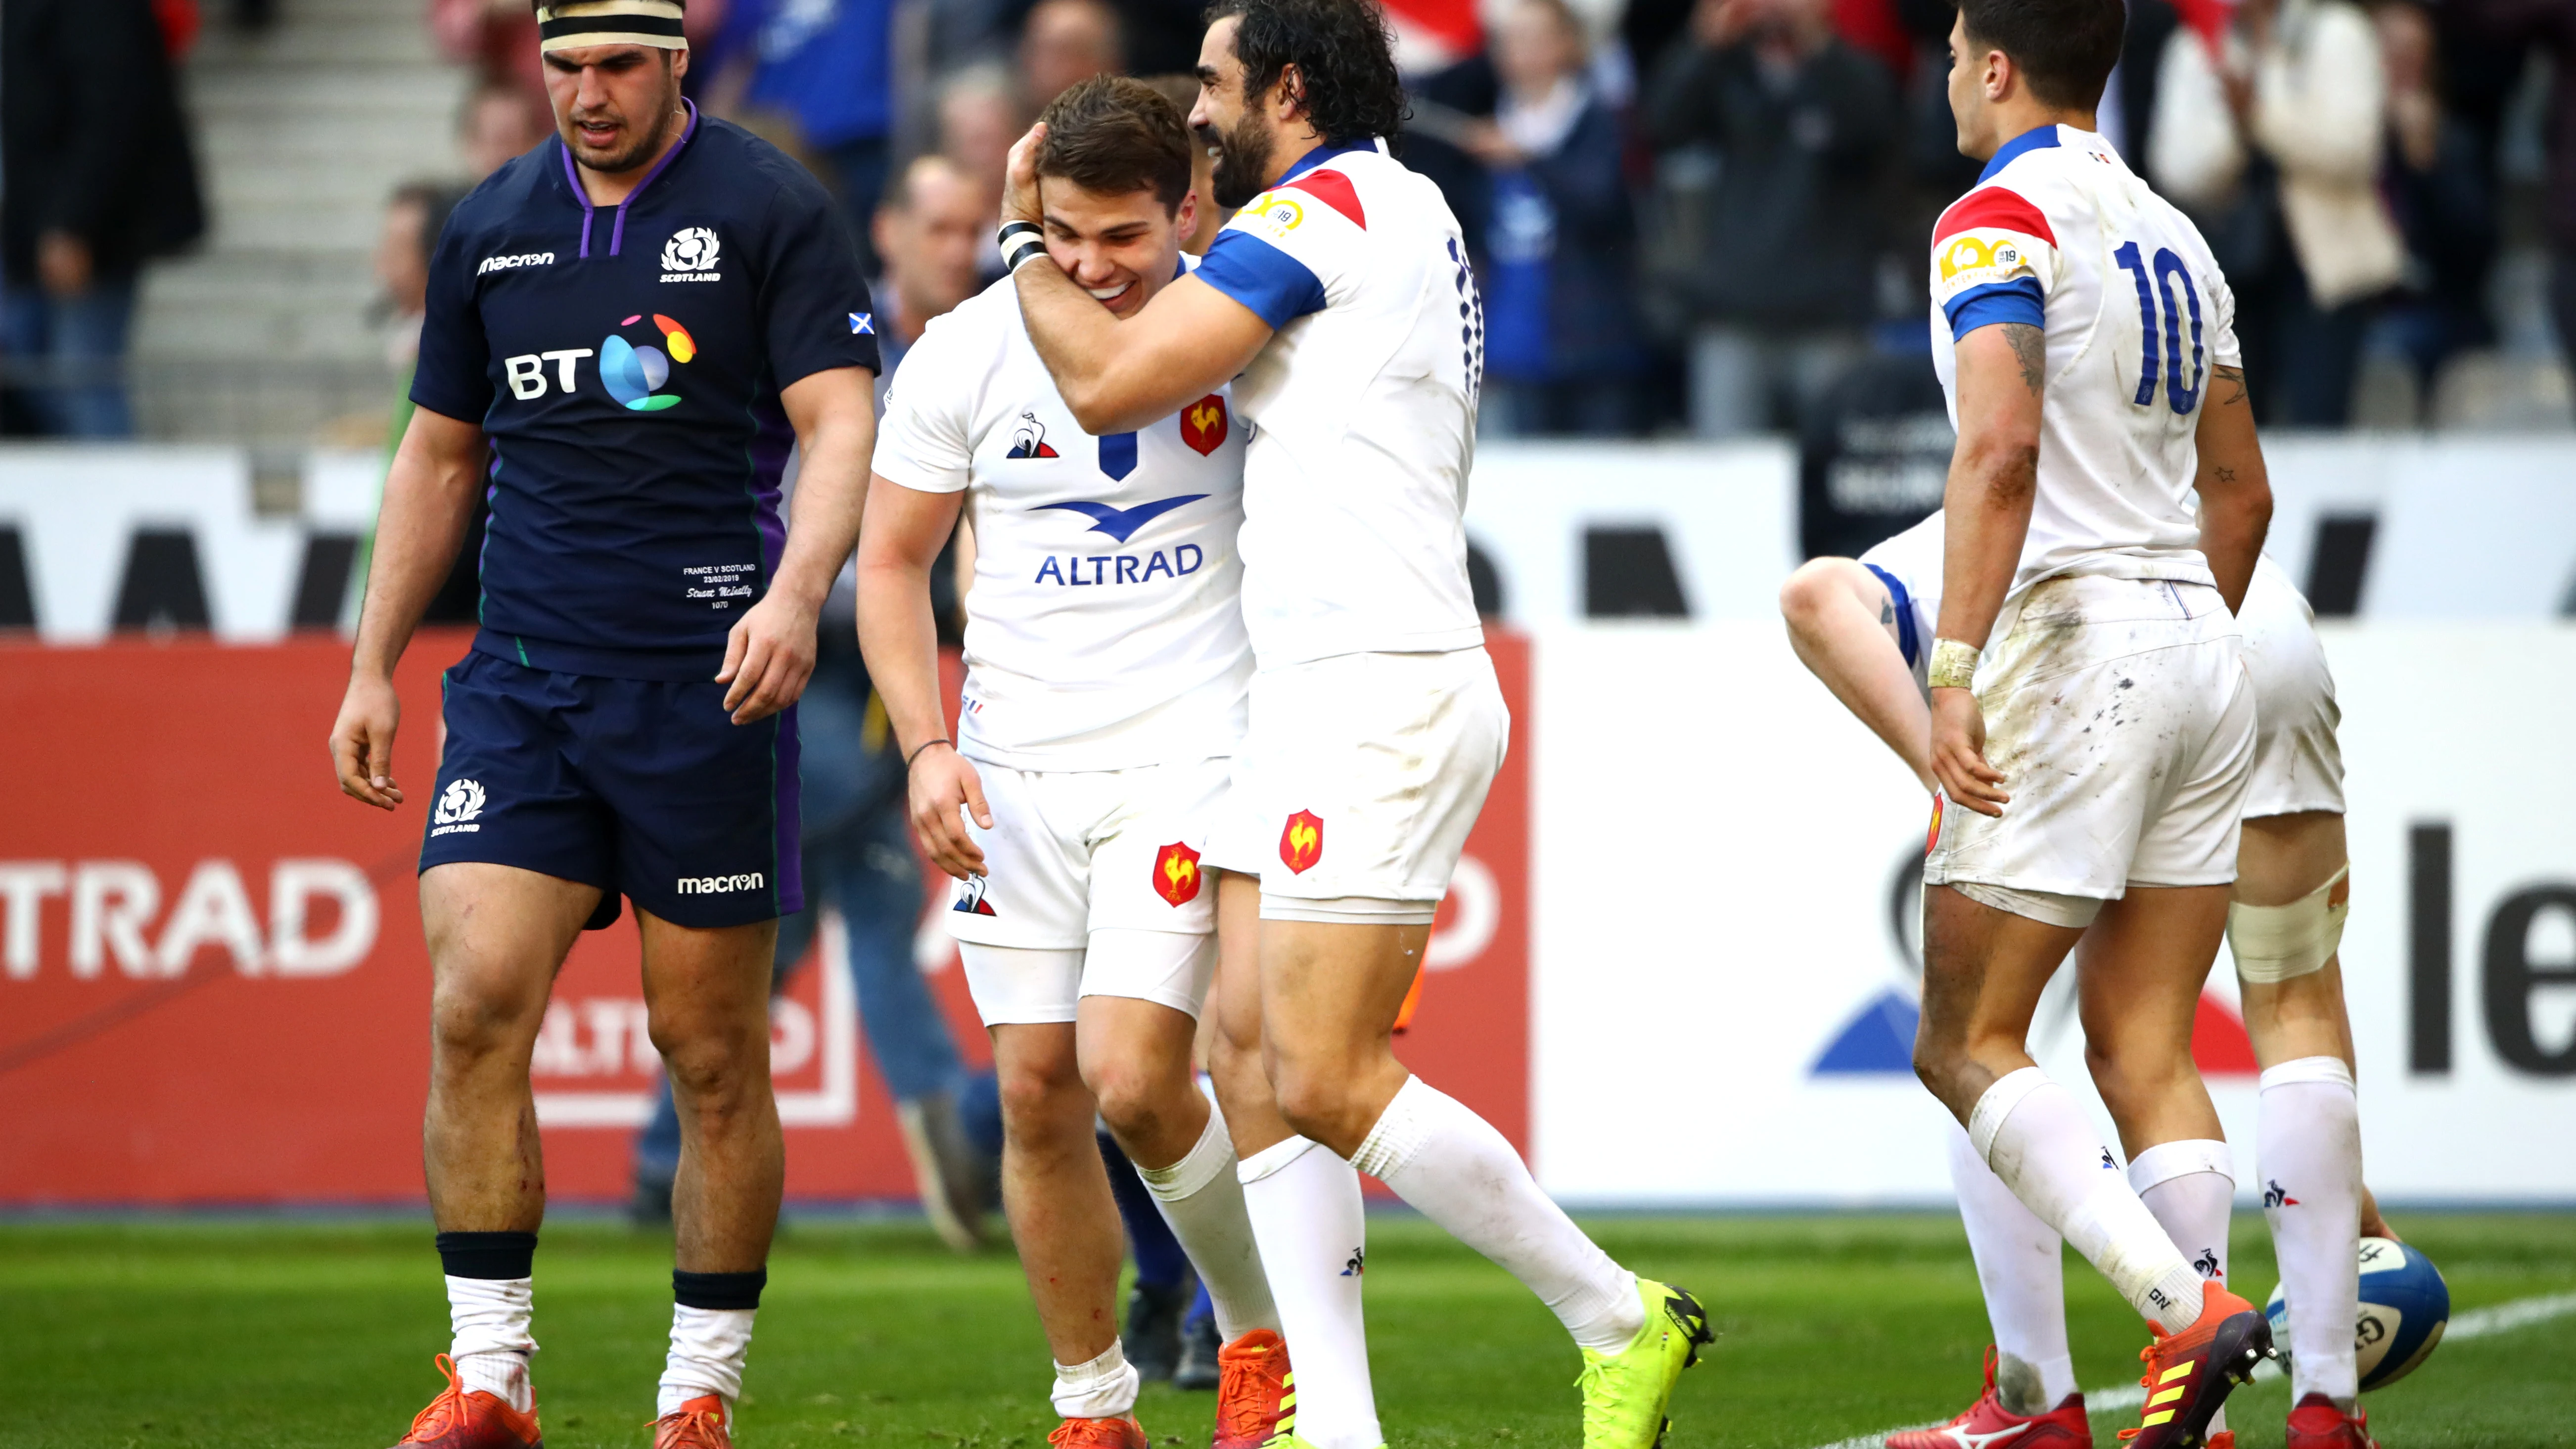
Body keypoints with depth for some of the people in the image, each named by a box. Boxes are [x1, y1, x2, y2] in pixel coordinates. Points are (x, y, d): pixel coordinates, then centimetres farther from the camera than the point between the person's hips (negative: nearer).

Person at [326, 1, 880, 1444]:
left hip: (709, 680, -4)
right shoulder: (492, 228, 11)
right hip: (521, 677, 4)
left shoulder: (771, 211, -2)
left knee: (715, 1052, 1)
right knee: (476, 1008, -11)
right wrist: (374, 668, 17)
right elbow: (440, 458, 20)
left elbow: (844, 428, -10)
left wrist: (795, 594, -28)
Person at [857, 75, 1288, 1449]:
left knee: (1133, 1080, -15)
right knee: (1037, 1092, 2)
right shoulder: (965, 353, -2)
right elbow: (890, 560, 7)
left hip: (1191, 753, -3)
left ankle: (1265, 1335, 10)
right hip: (1018, 771, 3)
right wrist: (928, 744, -5)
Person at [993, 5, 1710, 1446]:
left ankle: (1621, 1321, -3)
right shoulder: (1408, 213, 21)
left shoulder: (1327, 205, -10)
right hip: (1317, 694, 10)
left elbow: (1111, 383, -11)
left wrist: (1025, 242, 4)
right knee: (1252, 1059, 3)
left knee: (1328, 1082, -13)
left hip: (1383, 692, -10)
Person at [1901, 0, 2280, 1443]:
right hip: (2203, 658, 8)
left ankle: (2188, 1310, -20)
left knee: (1969, 1045, -3)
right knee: (2145, 1048, 6)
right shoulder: (2175, 238, 17)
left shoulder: (2003, 216, -7)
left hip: (2073, 640, -8)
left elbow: (2002, 447, -21)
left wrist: (1955, 667, -24)